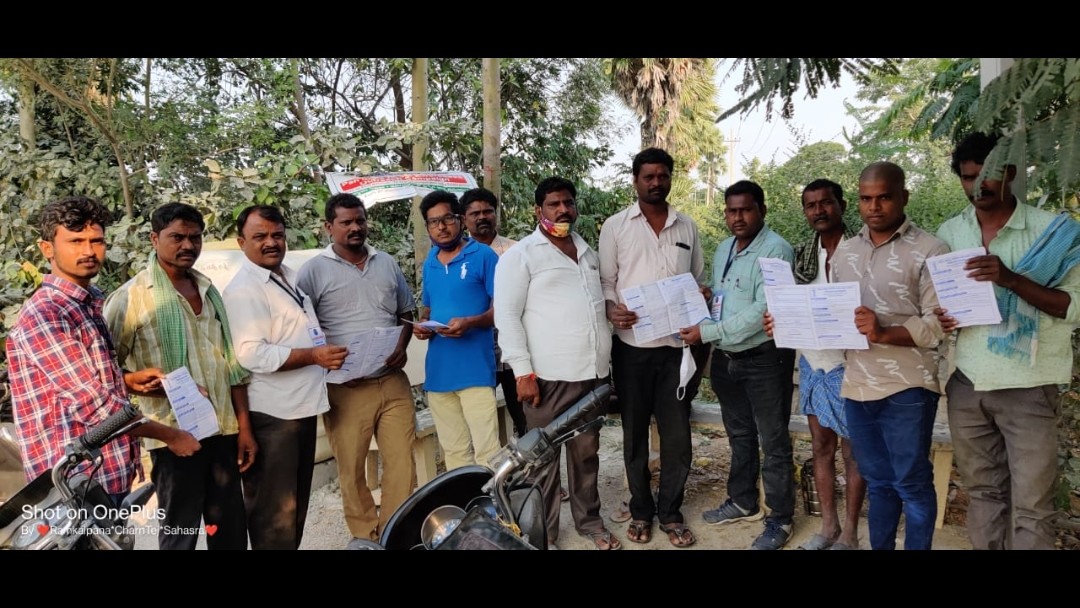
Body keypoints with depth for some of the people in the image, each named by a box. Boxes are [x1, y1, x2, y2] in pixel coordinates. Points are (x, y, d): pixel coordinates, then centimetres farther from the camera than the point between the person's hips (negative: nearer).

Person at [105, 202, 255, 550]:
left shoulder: (209, 290, 11)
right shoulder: (130, 297, -7)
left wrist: (244, 426, 9)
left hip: (223, 430, 5)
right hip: (174, 435, -5)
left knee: (232, 531, 13)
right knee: (180, 533, 6)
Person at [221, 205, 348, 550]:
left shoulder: (291, 277, 14)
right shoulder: (243, 290, -15)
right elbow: (251, 355, -24)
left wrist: (326, 353, 12)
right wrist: (313, 356, -24)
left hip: (303, 405, 9)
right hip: (271, 414, -9)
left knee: (296, 501, 21)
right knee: (274, 511, 1)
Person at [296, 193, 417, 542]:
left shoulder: (387, 263, 12)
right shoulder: (314, 271, -1)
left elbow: (406, 313, 19)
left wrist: (402, 346, 1)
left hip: (393, 382, 4)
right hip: (346, 388, -3)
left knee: (402, 462, 5)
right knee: (352, 470, 7)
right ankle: (366, 538, 23)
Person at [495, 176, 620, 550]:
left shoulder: (588, 252, 17)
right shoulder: (521, 255, -3)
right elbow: (506, 316, -9)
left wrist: (607, 360, 18)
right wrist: (523, 371, -15)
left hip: (593, 372, 6)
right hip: (549, 376, -6)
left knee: (587, 453, 16)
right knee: (543, 457, 4)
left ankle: (589, 522, 30)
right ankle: (542, 532, 17)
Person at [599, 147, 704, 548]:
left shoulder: (687, 227, 10)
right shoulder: (615, 226, 2)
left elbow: (698, 282, 14)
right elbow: (605, 281, 1)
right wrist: (611, 311, -19)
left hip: (677, 345, 2)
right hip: (632, 345, -2)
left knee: (677, 434, 6)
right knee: (635, 432, 11)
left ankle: (670, 512, 23)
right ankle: (641, 511, 26)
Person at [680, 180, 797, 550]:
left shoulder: (776, 250, -16)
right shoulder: (723, 249, 10)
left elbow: (761, 312, -23)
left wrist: (707, 332, -23)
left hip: (765, 358, -7)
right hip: (725, 358, 7)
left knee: (774, 442, 5)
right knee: (739, 436, 20)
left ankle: (780, 519, 19)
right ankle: (743, 502, 36)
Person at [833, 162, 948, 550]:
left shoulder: (928, 250, -7)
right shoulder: (844, 250, 11)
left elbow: (938, 322, -12)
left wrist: (884, 333, -24)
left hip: (907, 387, -5)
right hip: (857, 385, 5)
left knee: (911, 483, 7)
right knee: (878, 482, 18)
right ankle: (879, 547, 31)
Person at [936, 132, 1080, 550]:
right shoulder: (949, 233, 7)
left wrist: (1011, 279, -23)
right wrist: (939, 318, -6)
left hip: (1027, 387, -3)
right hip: (966, 384, 3)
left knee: (1030, 505, 0)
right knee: (982, 491, 12)